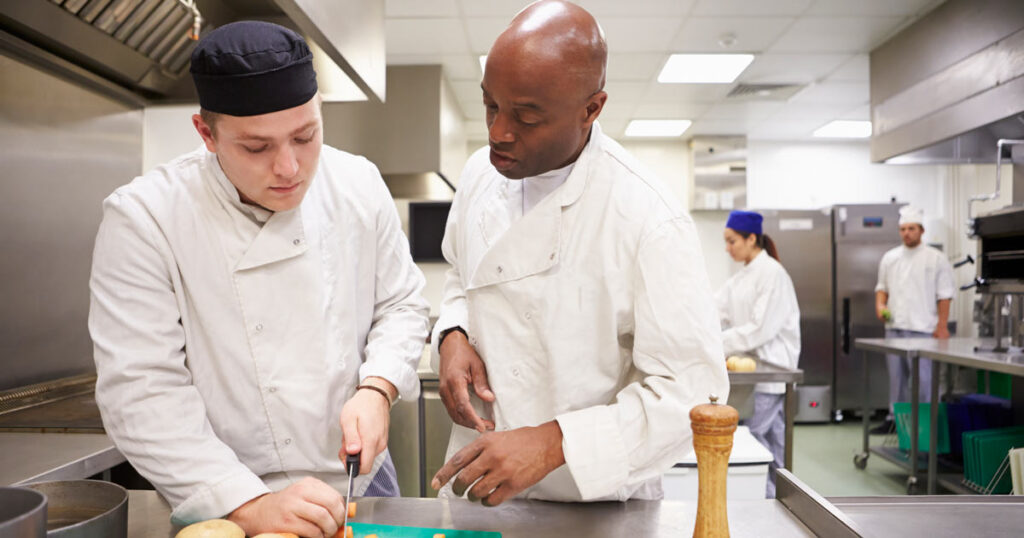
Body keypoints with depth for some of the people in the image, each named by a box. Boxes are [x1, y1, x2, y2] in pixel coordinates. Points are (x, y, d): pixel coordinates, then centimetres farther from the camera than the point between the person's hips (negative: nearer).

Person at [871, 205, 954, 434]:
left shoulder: (935, 259, -2)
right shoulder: (889, 258, 11)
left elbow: (944, 295, -4)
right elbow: (882, 286, 20)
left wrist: (942, 326, -8)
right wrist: (880, 305, 1)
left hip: (922, 328, -4)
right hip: (894, 326, 5)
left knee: (922, 377, -4)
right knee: (896, 375, 11)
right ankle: (895, 417, 22)